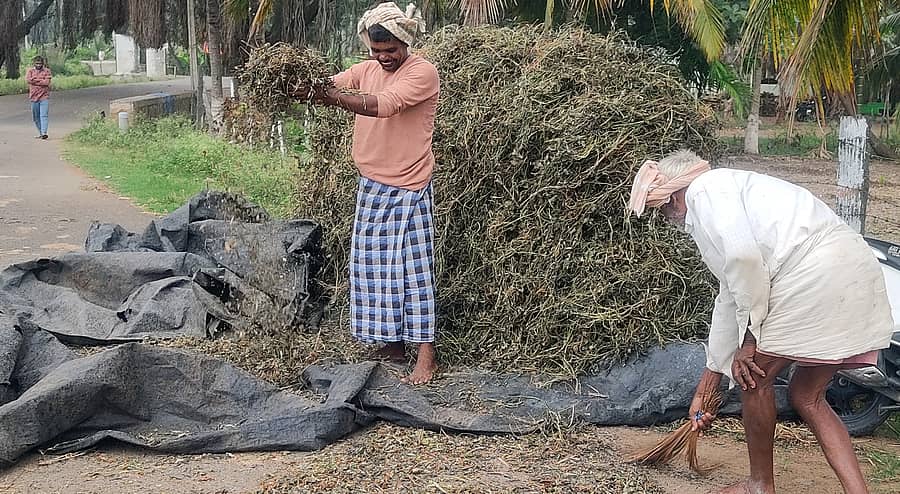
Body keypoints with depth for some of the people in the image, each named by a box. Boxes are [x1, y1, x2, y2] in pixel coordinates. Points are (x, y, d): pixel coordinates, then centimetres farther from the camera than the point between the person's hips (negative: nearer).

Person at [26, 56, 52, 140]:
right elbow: (28, 79, -10)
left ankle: (44, 133, -18)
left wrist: (34, 80, -7)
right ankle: (40, 133, 19)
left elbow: (47, 82, -11)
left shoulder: (47, 71, 3)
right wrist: (41, 80, -10)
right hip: (34, 97, 3)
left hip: (44, 97, -3)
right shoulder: (30, 71, 9)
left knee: (44, 115, -12)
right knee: (36, 117, 9)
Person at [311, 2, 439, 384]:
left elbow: (381, 105, -28)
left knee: (412, 268, -4)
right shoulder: (367, 69, 8)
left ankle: (426, 356, 1)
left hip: (407, 190, -7)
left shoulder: (422, 72, -14)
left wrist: (332, 95, -37)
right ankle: (393, 344, 24)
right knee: (377, 265, 11)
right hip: (371, 185, 7)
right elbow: (329, 85, -5)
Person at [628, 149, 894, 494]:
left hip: (817, 269, -10)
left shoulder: (705, 188, 1)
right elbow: (729, 298, 34)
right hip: (855, 269, 10)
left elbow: (743, 255, -17)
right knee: (805, 397, 16)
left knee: (755, 378, 7)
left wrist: (749, 334, -5)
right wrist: (708, 384, 39)